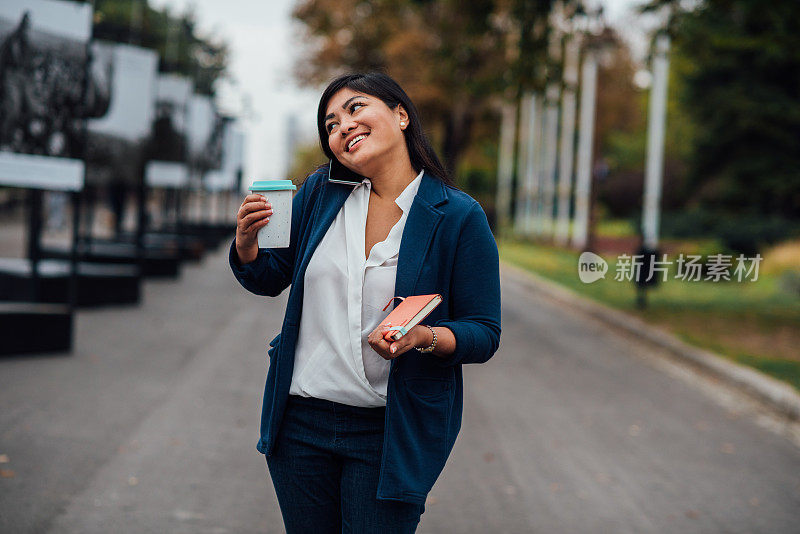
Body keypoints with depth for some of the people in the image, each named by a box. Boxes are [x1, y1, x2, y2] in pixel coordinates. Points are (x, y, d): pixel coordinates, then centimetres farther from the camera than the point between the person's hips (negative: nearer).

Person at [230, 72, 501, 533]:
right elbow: (268, 279, 10)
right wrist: (247, 241, -12)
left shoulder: (459, 217, -10)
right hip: (302, 422, 4)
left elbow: (484, 334, -7)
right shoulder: (320, 192, 1)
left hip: (393, 432, -3)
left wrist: (424, 338, -27)